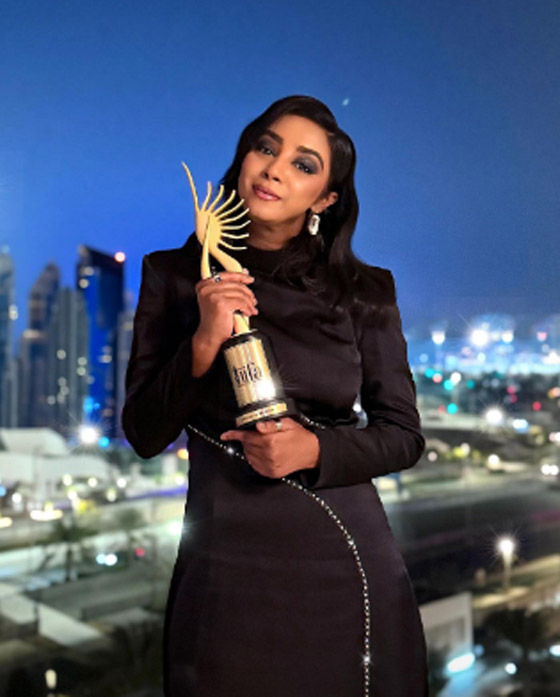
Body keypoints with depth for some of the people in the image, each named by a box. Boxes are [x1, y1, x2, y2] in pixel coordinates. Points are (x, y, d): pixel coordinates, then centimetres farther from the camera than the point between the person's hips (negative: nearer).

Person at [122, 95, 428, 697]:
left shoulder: (365, 291, 2)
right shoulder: (174, 276, 1)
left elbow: (403, 434, 4)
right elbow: (144, 435, -2)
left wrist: (315, 448, -13)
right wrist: (204, 343, -17)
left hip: (346, 561, 1)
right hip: (226, 563, 0)